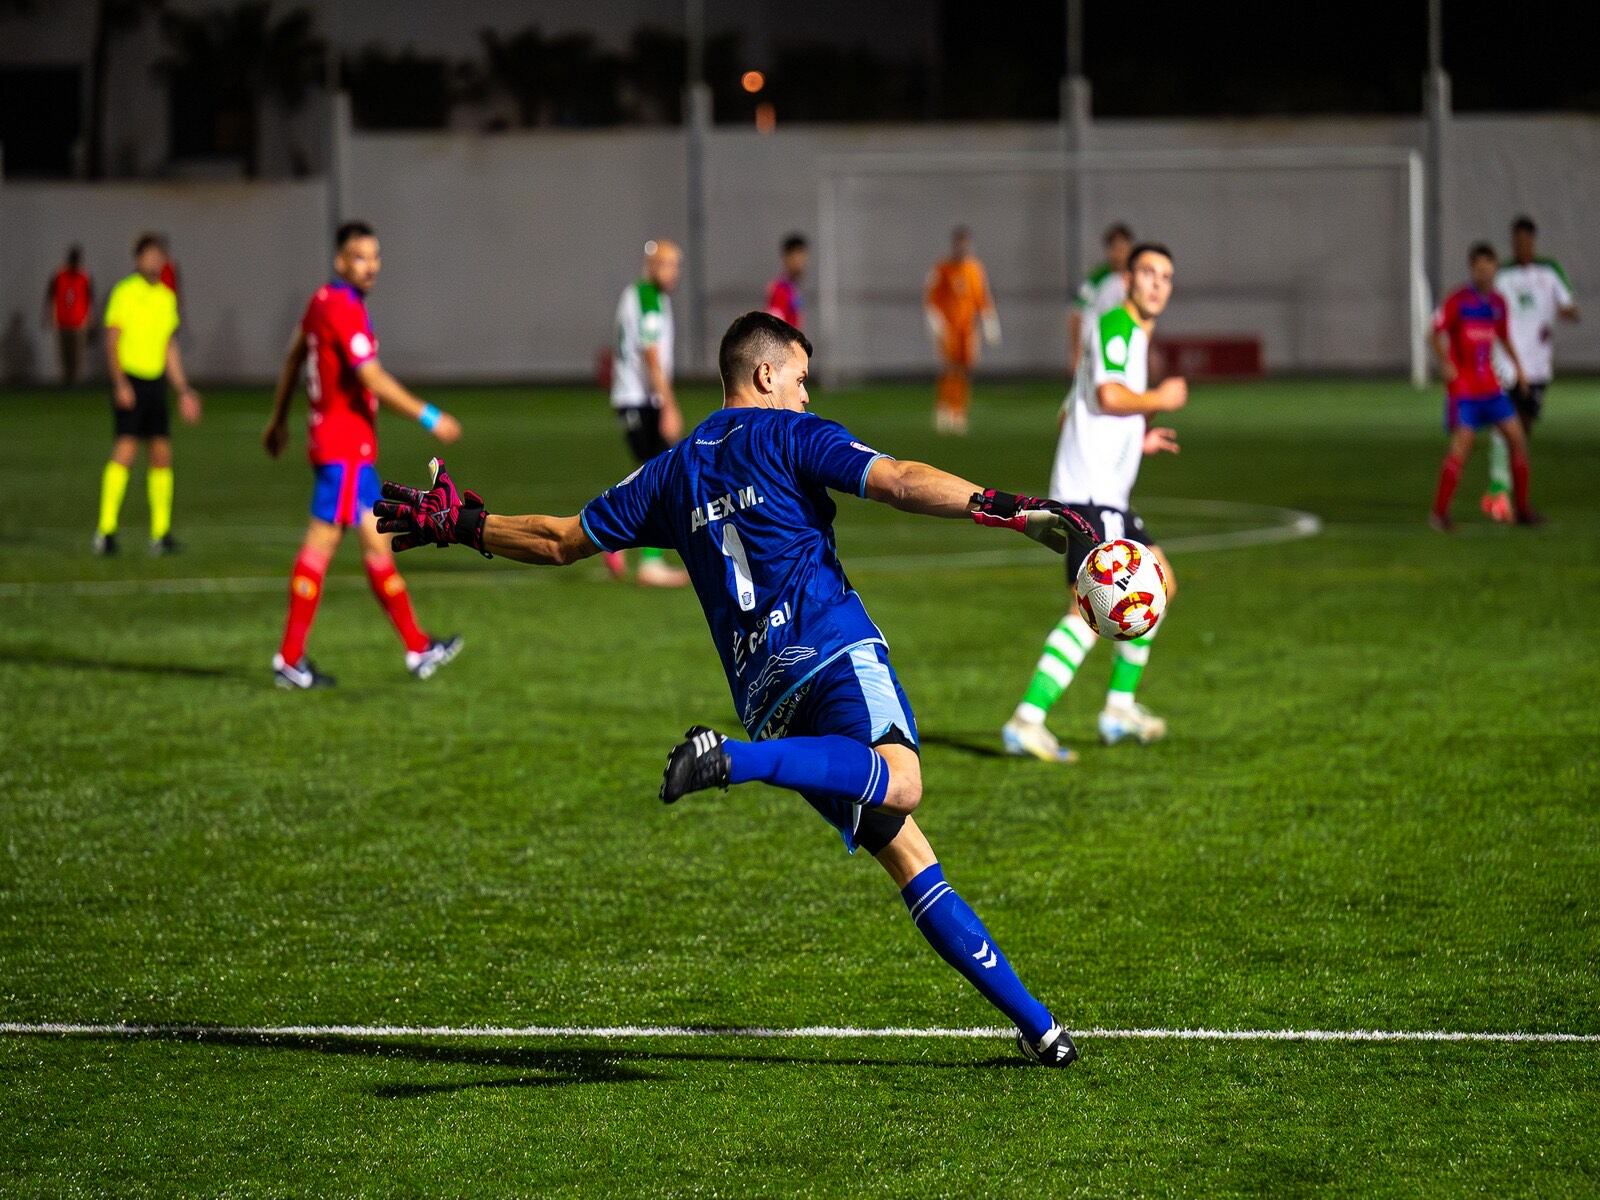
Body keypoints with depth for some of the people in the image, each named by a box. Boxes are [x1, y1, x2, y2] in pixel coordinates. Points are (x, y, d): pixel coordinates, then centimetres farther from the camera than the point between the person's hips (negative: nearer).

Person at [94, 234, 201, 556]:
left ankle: (161, 532, 9)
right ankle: (106, 529, -16)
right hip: (129, 382, -6)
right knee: (124, 451, -16)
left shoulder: (167, 297, 14)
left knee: (161, 455, 4)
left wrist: (184, 391, 19)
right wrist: (120, 384, -19)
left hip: (156, 383, 6)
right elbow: (112, 341, -9)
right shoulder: (124, 293, -5)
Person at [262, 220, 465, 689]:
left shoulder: (323, 301, 12)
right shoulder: (341, 308, -17)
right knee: (321, 541, -6)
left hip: (354, 446, 10)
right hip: (344, 447, -10)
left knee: (377, 540, 12)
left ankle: (417, 649, 18)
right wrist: (429, 418, -18)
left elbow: (293, 359, 22)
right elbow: (373, 379, -22)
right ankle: (290, 660, -3)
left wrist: (279, 420, 31)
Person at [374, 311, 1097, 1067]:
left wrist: (460, 526, 42)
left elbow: (563, 541, 28)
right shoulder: (789, 436, 7)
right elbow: (897, 482, -8)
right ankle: (735, 761, -46)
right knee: (899, 782, -34)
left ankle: (1032, 1020, 2)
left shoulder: (673, 473, 23)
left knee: (907, 856, 6)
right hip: (832, 648, -7)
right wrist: (1012, 511, -10)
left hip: (762, 690, 7)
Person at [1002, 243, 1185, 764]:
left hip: (1107, 496, 11)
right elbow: (1110, 395, -23)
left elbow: (1071, 413, 27)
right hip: (1090, 494, -11)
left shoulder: (1134, 336, 23)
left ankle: (1121, 708, 22)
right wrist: (1159, 400, -7)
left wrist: (1137, 442, 26)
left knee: (1159, 584, 20)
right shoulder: (1115, 324, -8)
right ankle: (1027, 720, -24)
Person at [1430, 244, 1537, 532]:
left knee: (1517, 438, 4)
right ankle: (1439, 513, -6)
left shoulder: (1498, 302, 10)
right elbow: (1438, 332, -11)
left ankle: (1522, 508, 14)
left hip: (1490, 386, 6)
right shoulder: (1458, 300, -9)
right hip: (1462, 386, -6)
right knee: (1461, 445, -14)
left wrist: (1517, 366, 17)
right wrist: (1445, 363, -25)